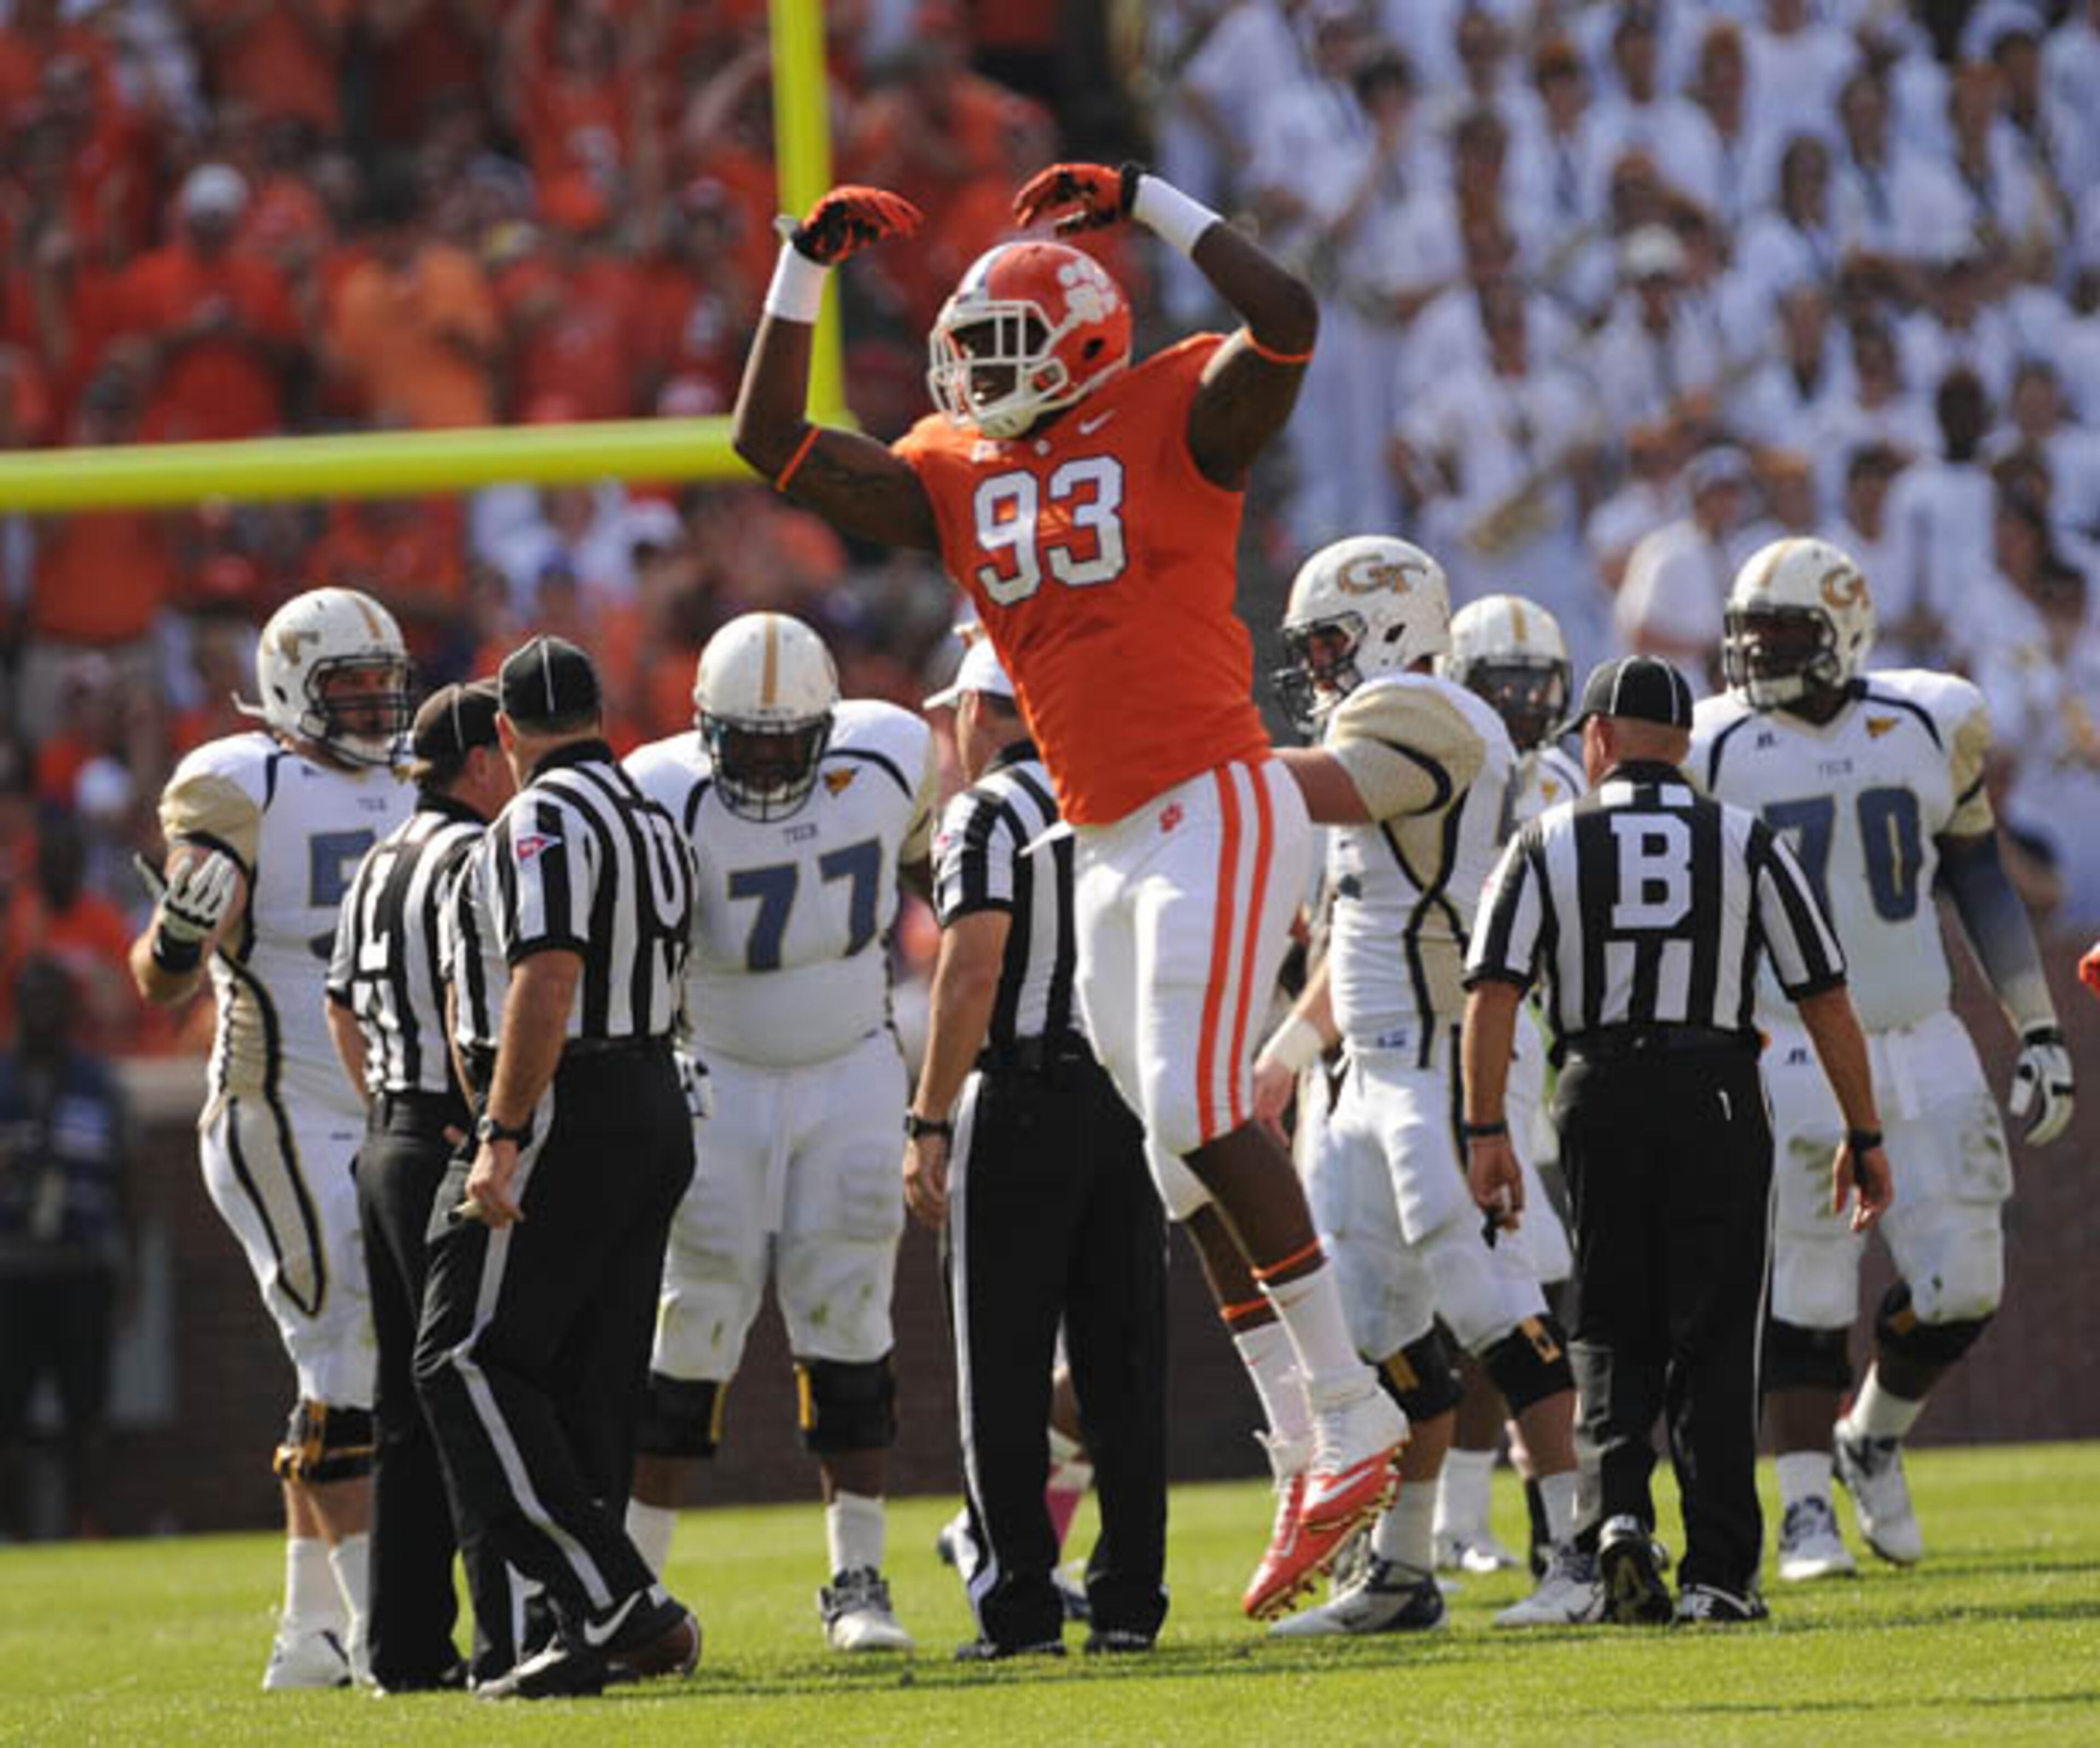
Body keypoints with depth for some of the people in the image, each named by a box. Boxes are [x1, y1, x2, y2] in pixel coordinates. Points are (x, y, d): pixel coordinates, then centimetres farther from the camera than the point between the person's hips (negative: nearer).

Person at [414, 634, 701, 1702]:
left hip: (566, 1120, -9)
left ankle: (619, 1607, -15)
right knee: (587, 1382, 10)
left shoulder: (545, 822, -12)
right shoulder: (652, 825, 17)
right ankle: (595, 1637, 7)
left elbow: (549, 983, -22)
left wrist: (503, 1138, -23)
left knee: (469, 1364, -7)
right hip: (655, 1110, 9)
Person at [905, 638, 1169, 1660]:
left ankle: (1019, 1605, -4)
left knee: (1006, 1372, -1)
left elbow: (971, 979, -16)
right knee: (1123, 1364, 8)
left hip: (1022, 1097, -6)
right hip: (1130, 1098, 6)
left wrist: (928, 1128, -13)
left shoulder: (987, 818, -7)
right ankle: (1130, 1599, 7)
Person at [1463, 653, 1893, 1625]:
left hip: (1600, 1104, 0)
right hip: (1716, 1098, 0)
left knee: (1612, 1331, 13)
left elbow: (1493, 994, -7)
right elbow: (1824, 1000, 3)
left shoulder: (1551, 846, 3)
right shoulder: (1745, 845, 4)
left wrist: (1486, 1133, -5)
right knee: (1713, 1338, 4)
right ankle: (1718, 1572, -1)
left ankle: (1618, 1509, -9)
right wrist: (1864, 1134, 10)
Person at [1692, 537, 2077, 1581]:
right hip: (1790, 1054, -3)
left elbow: (1980, 883, 12)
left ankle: (1874, 1439, 25)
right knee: (1803, 1295, -6)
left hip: (1921, 1049, 3)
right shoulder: (1715, 753, -4)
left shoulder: (1931, 727, 3)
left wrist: (2038, 1028, 10)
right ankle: (1805, 1512, 4)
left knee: (1959, 1288, -1)